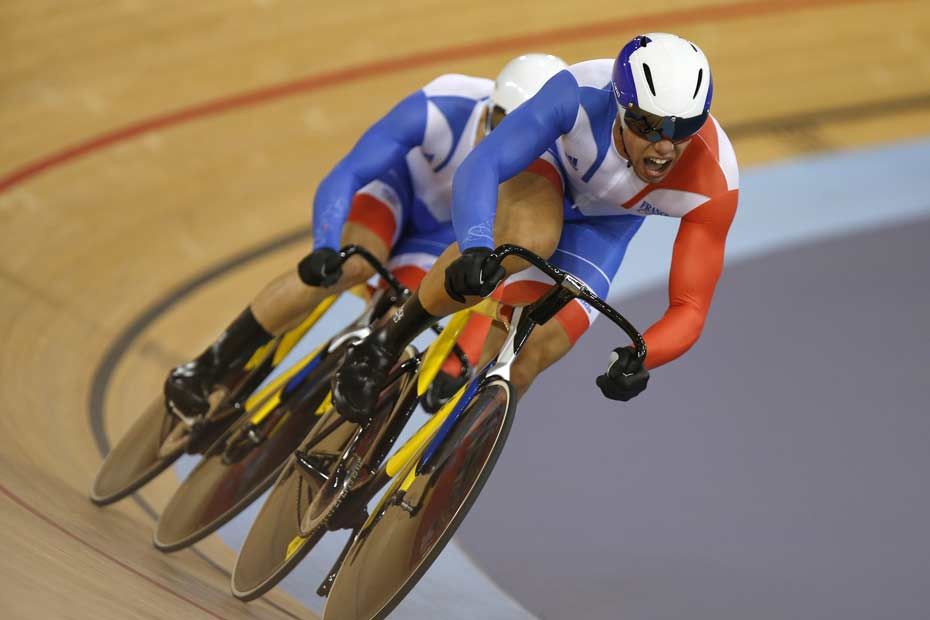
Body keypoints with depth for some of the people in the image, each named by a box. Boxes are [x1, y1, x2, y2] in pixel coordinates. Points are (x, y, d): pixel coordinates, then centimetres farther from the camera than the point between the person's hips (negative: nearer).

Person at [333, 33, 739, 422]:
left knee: (518, 370, -13)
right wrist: (476, 245, -68)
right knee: (527, 240, -40)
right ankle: (389, 339, -17)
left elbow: (690, 306, -31)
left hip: (604, 223, 2)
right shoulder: (580, 95, -41)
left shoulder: (714, 184, -35)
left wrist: (638, 358, -52)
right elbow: (478, 167, -48)